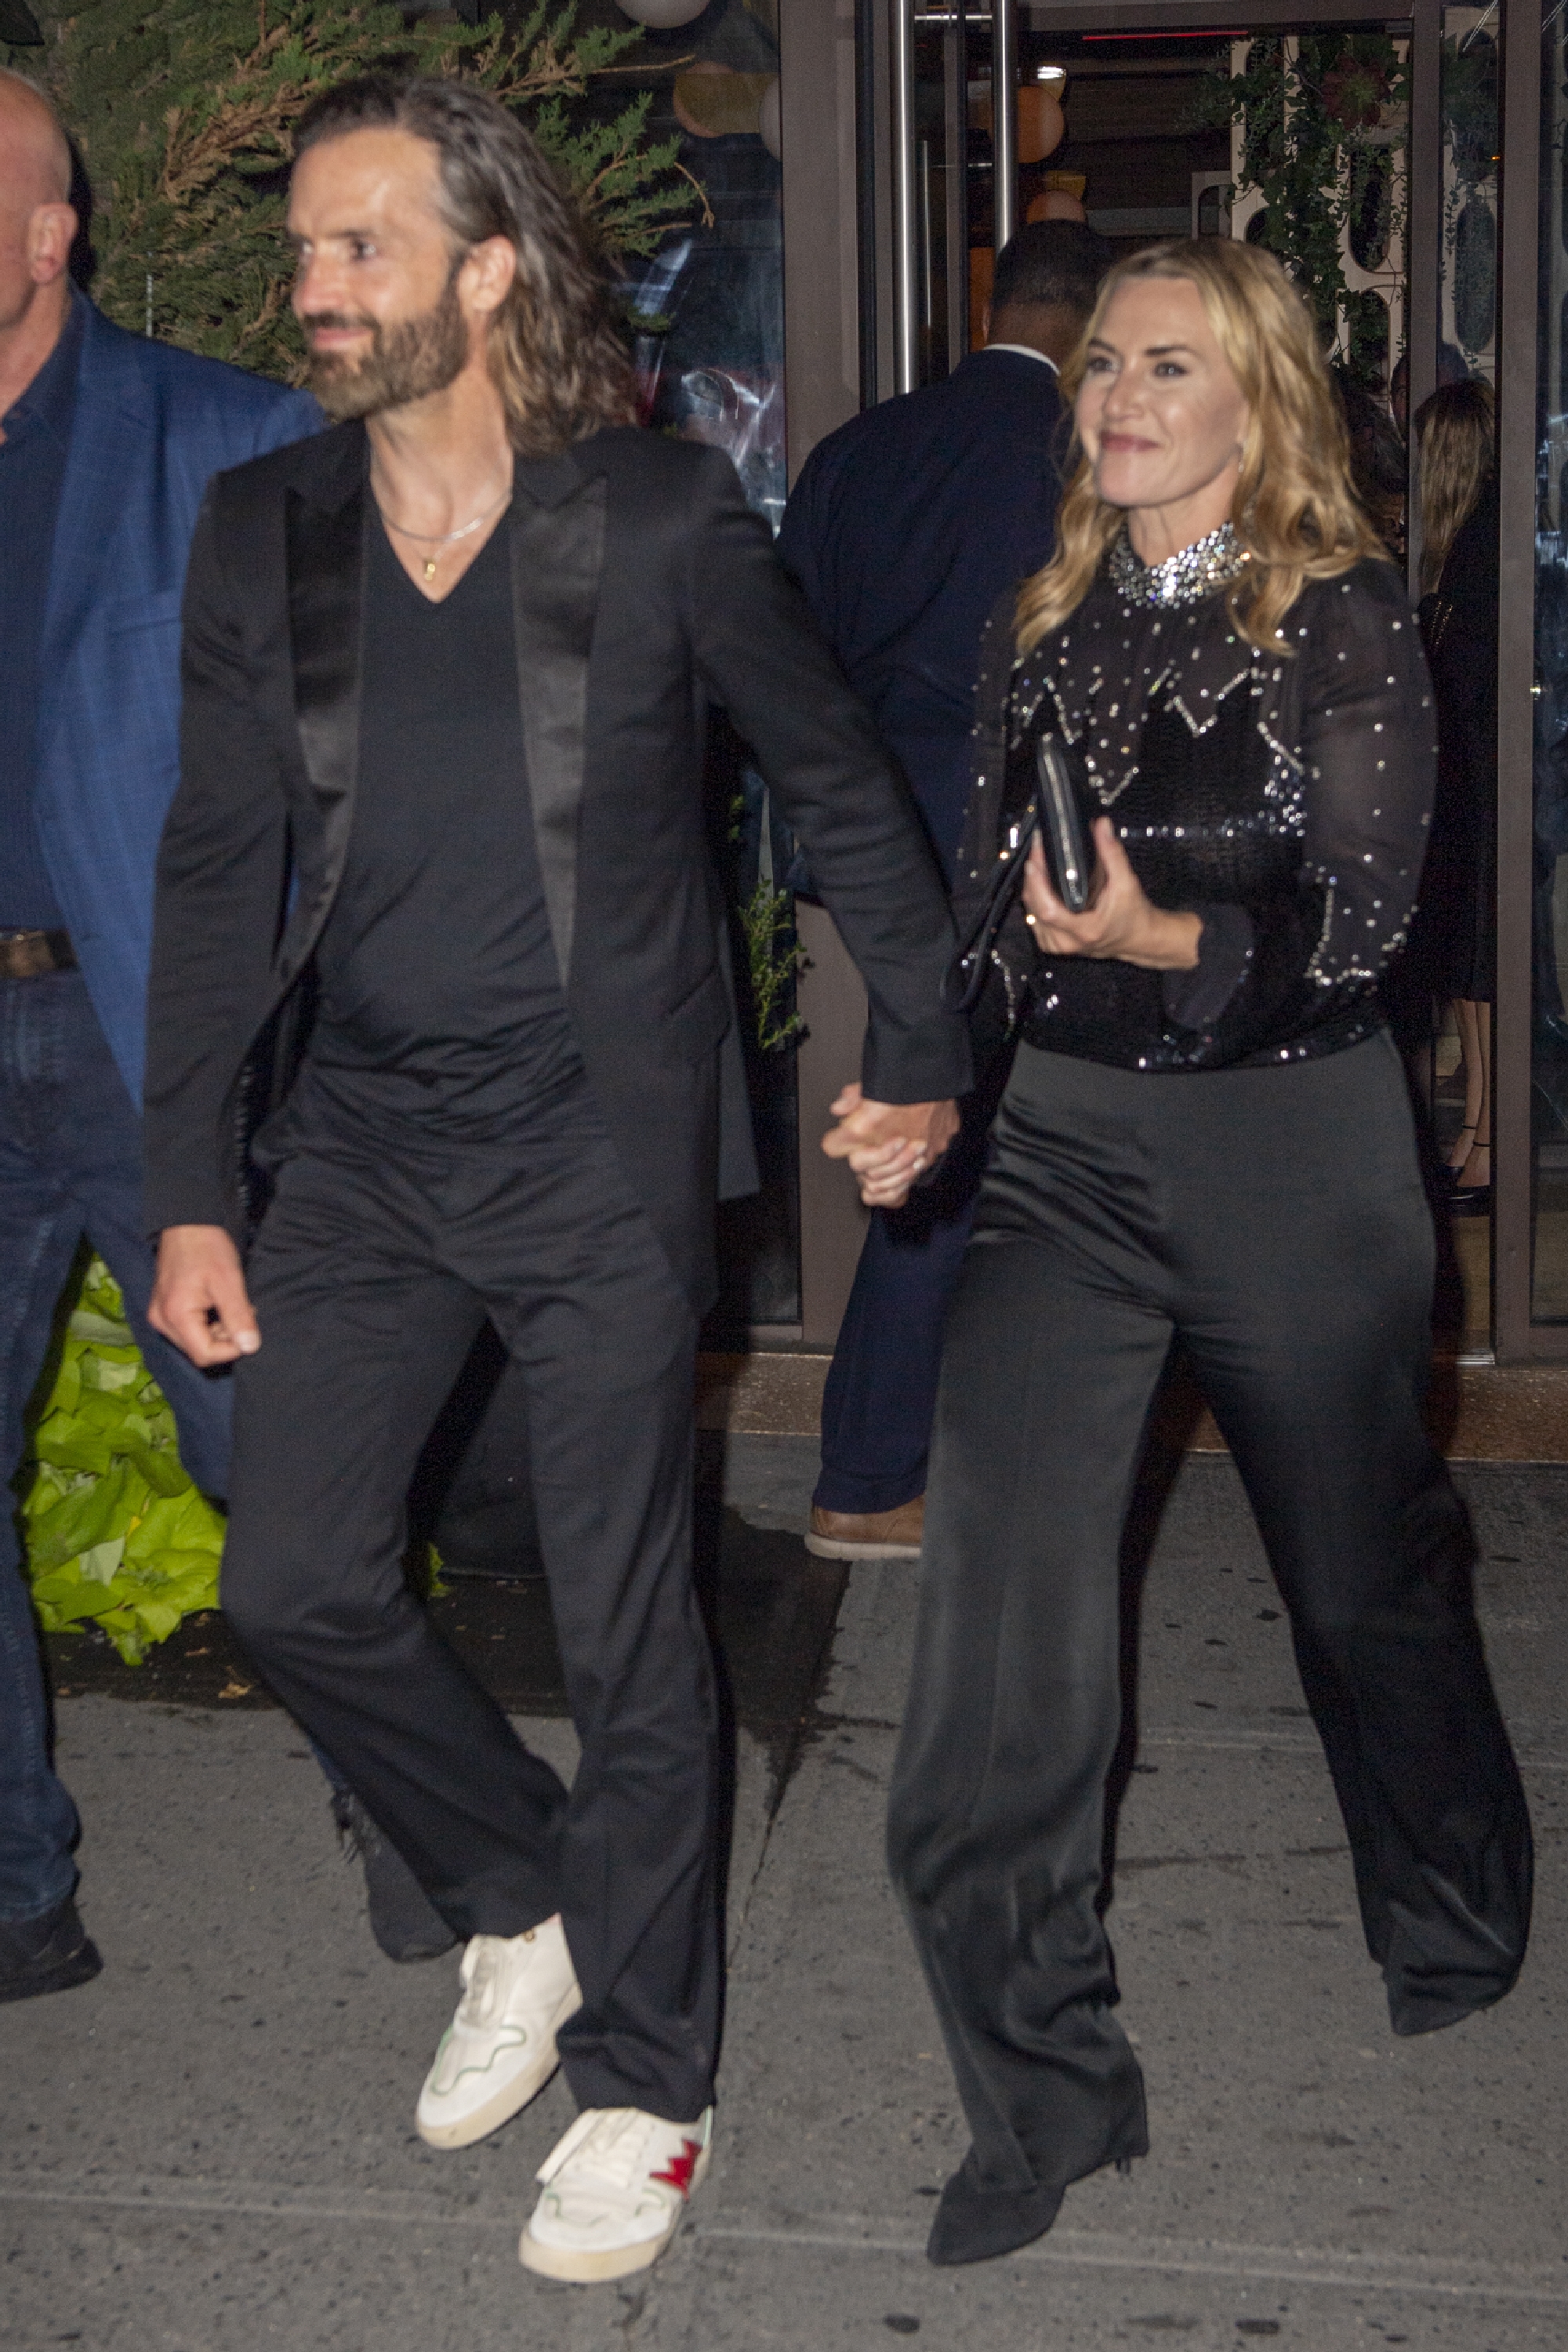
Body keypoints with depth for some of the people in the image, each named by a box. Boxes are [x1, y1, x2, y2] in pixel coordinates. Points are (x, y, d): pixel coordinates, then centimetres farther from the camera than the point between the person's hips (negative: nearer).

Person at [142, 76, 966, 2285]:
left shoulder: (663, 518, -8)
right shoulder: (261, 534, 2)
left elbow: (842, 787, 3)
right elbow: (217, 865, 5)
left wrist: (921, 1048, -2)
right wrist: (189, 1189, 2)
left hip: (598, 1151, -4)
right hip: (360, 1143, 4)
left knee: (627, 1635, 3)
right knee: (295, 1582, 4)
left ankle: (645, 2083, 22)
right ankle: (522, 1901, 31)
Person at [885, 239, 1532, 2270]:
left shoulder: (1343, 618, -5)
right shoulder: (1048, 626, 9)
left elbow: (1363, 919, -11)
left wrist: (1170, 937, -25)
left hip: (1294, 1149, -3)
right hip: (1068, 1146, 4)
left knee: (1365, 1564, 13)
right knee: (999, 1566, -9)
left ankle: (1456, 1944, 41)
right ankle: (1044, 2085, 2)